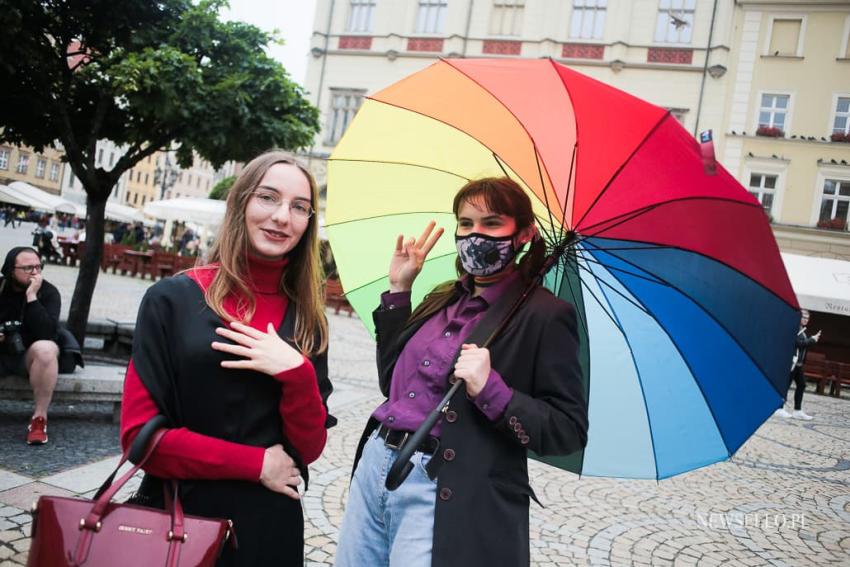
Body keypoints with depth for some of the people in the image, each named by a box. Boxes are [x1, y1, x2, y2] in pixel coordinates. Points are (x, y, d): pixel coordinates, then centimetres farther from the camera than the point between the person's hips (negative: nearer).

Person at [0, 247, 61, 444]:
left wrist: (32, 296, -27)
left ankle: (39, 418, -25)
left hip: (29, 357, -2)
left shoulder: (48, 292, -10)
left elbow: (47, 334, -24)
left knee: (45, 349, -36)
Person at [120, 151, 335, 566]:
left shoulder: (306, 322, 0)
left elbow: (310, 448, -2)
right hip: (178, 518, -2)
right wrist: (256, 464, -11)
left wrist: (297, 373, -18)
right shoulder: (174, 298, -9)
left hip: (270, 526, 3)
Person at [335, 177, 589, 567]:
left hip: (447, 495, -6)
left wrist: (491, 390, -24)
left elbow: (569, 432, -10)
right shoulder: (443, 299, 12)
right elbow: (393, 382, 14)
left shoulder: (544, 315, -9)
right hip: (374, 466, 7)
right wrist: (398, 289, 9)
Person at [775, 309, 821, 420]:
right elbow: (798, 343, -21)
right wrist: (812, 340, -15)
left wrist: (812, 339, 5)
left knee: (801, 385, 9)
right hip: (791, 362, -10)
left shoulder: (802, 330, 17)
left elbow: (804, 345, 19)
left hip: (798, 363, 10)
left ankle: (798, 411, 13)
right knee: (786, 385, -6)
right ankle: (779, 409, -1)